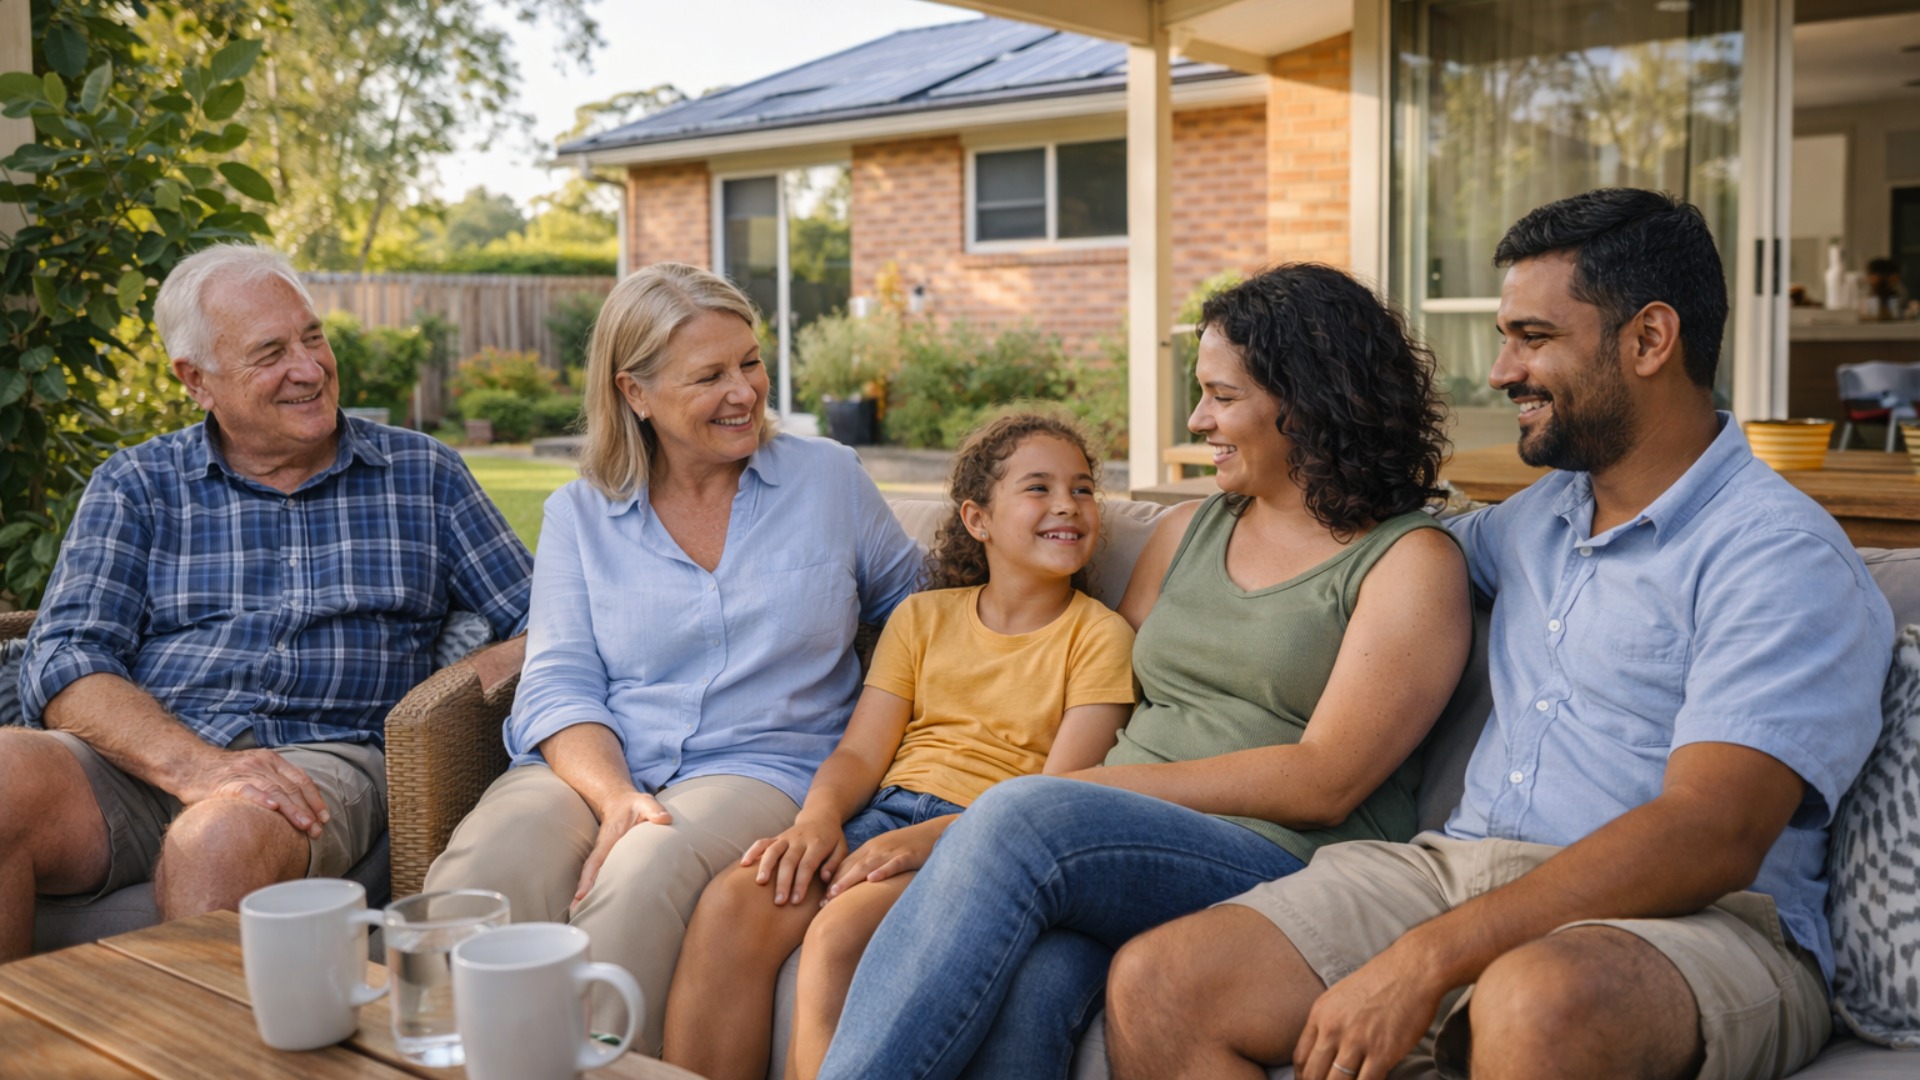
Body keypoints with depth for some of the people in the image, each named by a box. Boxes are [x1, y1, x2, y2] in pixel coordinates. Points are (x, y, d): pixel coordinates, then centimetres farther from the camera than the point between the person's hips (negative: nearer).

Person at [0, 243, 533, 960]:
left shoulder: (423, 476, 17)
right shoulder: (134, 486, 15)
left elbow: (537, 618, 16)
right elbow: (63, 662, 2)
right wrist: (193, 764, -18)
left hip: (322, 758, -1)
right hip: (146, 757, 2)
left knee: (222, 839, -37)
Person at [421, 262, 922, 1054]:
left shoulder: (829, 478, 12)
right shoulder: (578, 514, 12)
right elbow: (557, 685, 2)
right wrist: (617, 797, -18)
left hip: (757, 769, -1)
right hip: (592, 767, 2)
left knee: (640, 883, -36)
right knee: (475, 879, -32)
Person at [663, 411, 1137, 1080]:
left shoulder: (1100, 636, 5)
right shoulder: (923, 616, 18)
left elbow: (1061, 790, -7)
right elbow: (860, 753, 10)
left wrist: (924, 839, -20)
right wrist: (817, 818, -13)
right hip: (886, 809, 4)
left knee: (840, 933, -32)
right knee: (732, 905, -23)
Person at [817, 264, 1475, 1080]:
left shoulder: (1413, 561, 3)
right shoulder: (1187, 533, 23)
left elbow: (1323, 784, -8)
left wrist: (1095, 787, -13)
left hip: (1284, 869, -4)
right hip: (1117, 849, 5)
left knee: (1025, 818, -33)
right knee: (1025, 980, -33)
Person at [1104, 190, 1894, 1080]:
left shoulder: (1781, 557, -7)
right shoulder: (1538, 515, 20)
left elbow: (1709, 838, -20)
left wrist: (1427, 958, -26)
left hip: (1690, 924, -7)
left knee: (1537, 1002, -43)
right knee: (1155, 984, -16)